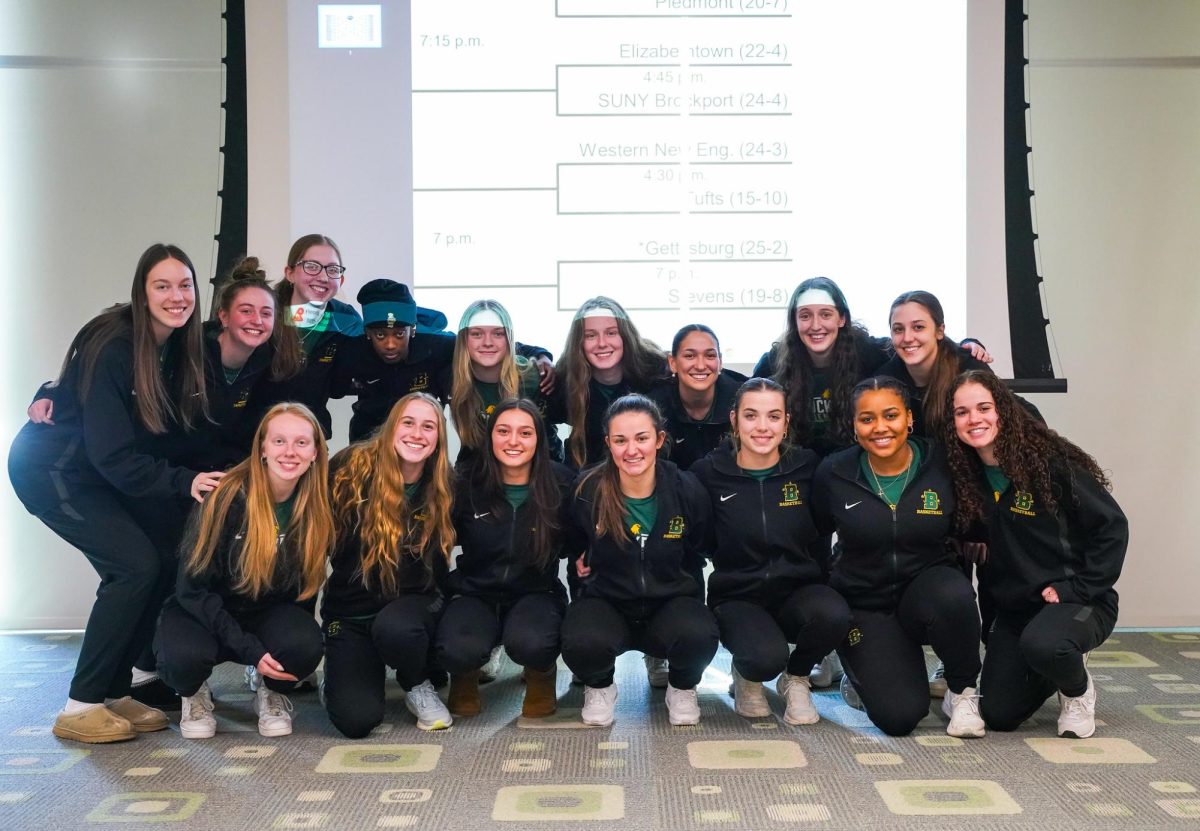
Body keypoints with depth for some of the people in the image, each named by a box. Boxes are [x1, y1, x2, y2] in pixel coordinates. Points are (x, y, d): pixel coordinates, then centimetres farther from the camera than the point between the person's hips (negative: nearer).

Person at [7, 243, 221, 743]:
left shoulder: (179, 347, -2)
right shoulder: (113, 347, -25)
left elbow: (186, 428, 2)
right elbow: (112, 455, -27)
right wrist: (183, 481, -34)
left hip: (104, 472, 8)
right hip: (53, 471, -8)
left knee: (173, 549, -3)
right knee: (136, 563, -19)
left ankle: (132, 676, 10)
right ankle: (82, 706, -9)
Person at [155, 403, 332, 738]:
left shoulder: (318, 505, -12)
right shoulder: (228, 497, -23)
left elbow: (307, 583, 3)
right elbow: (193, 587, -19)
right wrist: (249, 650, -25)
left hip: (270, 613, 2)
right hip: (203, 610, -2)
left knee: (305, 644, -31)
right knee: (185, 655, -35)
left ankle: (272, 691, 5)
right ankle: (195, 694, 3)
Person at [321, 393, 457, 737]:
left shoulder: (444, 489, -6)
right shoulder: (354, 467, -11)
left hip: (413, 602, 0)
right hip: (351, 609, 0)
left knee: (394, 628, -37)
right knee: (356, 720, -17)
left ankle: (418, 686, -1)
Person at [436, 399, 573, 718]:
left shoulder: (560, 484, -7)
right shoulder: (468, 484, -6)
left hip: (536, 593, 0)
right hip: (475, 593, 1)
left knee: (528, 643, -35)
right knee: (459, 651, -31)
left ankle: (542, 673, 6)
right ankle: (465, 674, 10)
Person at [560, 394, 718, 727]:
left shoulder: (688, 490, -10)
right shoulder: (587, 491, -11)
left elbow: (697, 553, 7)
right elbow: (571, 546, 12)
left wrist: (691, 596, 1)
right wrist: (582, 562, -1)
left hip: (671, 602, 1)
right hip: (605, 601, 0)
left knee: (699, 636, -34)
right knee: (582, 643, -35)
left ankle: (682, 688, 5)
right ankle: (600, 687, 5)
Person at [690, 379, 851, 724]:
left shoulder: (807, 466, -3)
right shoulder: (709, 473, -7)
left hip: (798, 591, 2)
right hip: (737, 598, -2)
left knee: (833, 614, -32)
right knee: (767, 657, -33)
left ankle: (796, 678, 3)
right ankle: (746, 674, 9)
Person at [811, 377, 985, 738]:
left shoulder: (942, 464, -9)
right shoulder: (833, 474, -9)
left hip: (927, 587, 1)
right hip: (864, 606, 0)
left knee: (953, 597, -37)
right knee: (899, 716, -19)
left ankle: (963, 690, -7)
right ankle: (866, 672, 18)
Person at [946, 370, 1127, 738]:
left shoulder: (1050, 461, -15)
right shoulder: (965, 476, -1)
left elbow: (1111, 525, -12)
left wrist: (1075, 588, -17)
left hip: (1079, 601, -5)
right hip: (1013, 608, 6)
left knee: (1041, 643, -38)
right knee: (998, 715, 1)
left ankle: (1079, 690, -2)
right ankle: (1058, 669, 31)